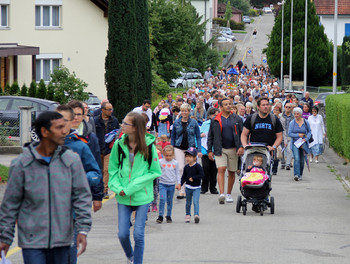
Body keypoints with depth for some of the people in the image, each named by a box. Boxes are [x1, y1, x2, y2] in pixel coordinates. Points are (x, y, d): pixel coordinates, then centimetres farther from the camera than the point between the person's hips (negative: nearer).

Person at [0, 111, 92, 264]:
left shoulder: (72, 161, 1)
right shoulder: (21, 164, -4)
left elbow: (82, 196, 4)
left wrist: (82, 230, -6)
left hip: (62, 239, 3)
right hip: (32, 240, -3)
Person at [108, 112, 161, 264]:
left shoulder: (149, 146, -9)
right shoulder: (119, 144, -2)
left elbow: (155, 172, -5)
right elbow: (113, 169, 7)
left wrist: (133, 187, -12)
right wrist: (118, 187, -10)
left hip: (142, 196, -2)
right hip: (123, 197, 2)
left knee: (138, 233, -3)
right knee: (122, 234, 2)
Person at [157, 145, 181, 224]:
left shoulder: (175, 163, 2)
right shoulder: (160, 162, -3)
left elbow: (177, 174, 8)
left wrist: (178, 183, 5)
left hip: (172, 184, 2)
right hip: (163, 184, -2)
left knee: (169, 201, 9)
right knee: (162, 199, -13)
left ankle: (168, 216, 20)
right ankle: (160, 216, -7)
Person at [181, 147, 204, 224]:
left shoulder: (197, 166, -11)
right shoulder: (186, 167, 4)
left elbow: (202, 175, -17)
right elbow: (184, 177, 9)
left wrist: (193, 178, -20)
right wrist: (180, 184, -1)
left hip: (196, 188, -5)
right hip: (188, 187, 5)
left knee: (195, 201, -18)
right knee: (188, 202, 14)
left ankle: (196, 215, -24)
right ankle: (188, 215, 27)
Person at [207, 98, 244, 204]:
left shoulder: (237, 119, 6)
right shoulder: (216, 120, 5)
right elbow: (210, 136, 10)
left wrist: (241, 146, -8)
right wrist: (209, 150, 3)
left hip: (233, 149, 2)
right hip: (220, 149, -1)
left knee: (231, 172, 6)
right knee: (221, 169, -16)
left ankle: (229, 194, 19)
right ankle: (221, 194, -25)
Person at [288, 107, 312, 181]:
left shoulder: (305, 122, 2)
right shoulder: (292, 123, -1)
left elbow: (309, 131, 8)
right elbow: (289, 133, -3)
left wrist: (306, 138, -9)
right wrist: (298, 135, -15)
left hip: (303, 143, 2)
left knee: (302, 160, 8)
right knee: (297, 158, -18)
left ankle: (300, 175, 24)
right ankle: (296, 174, -25)